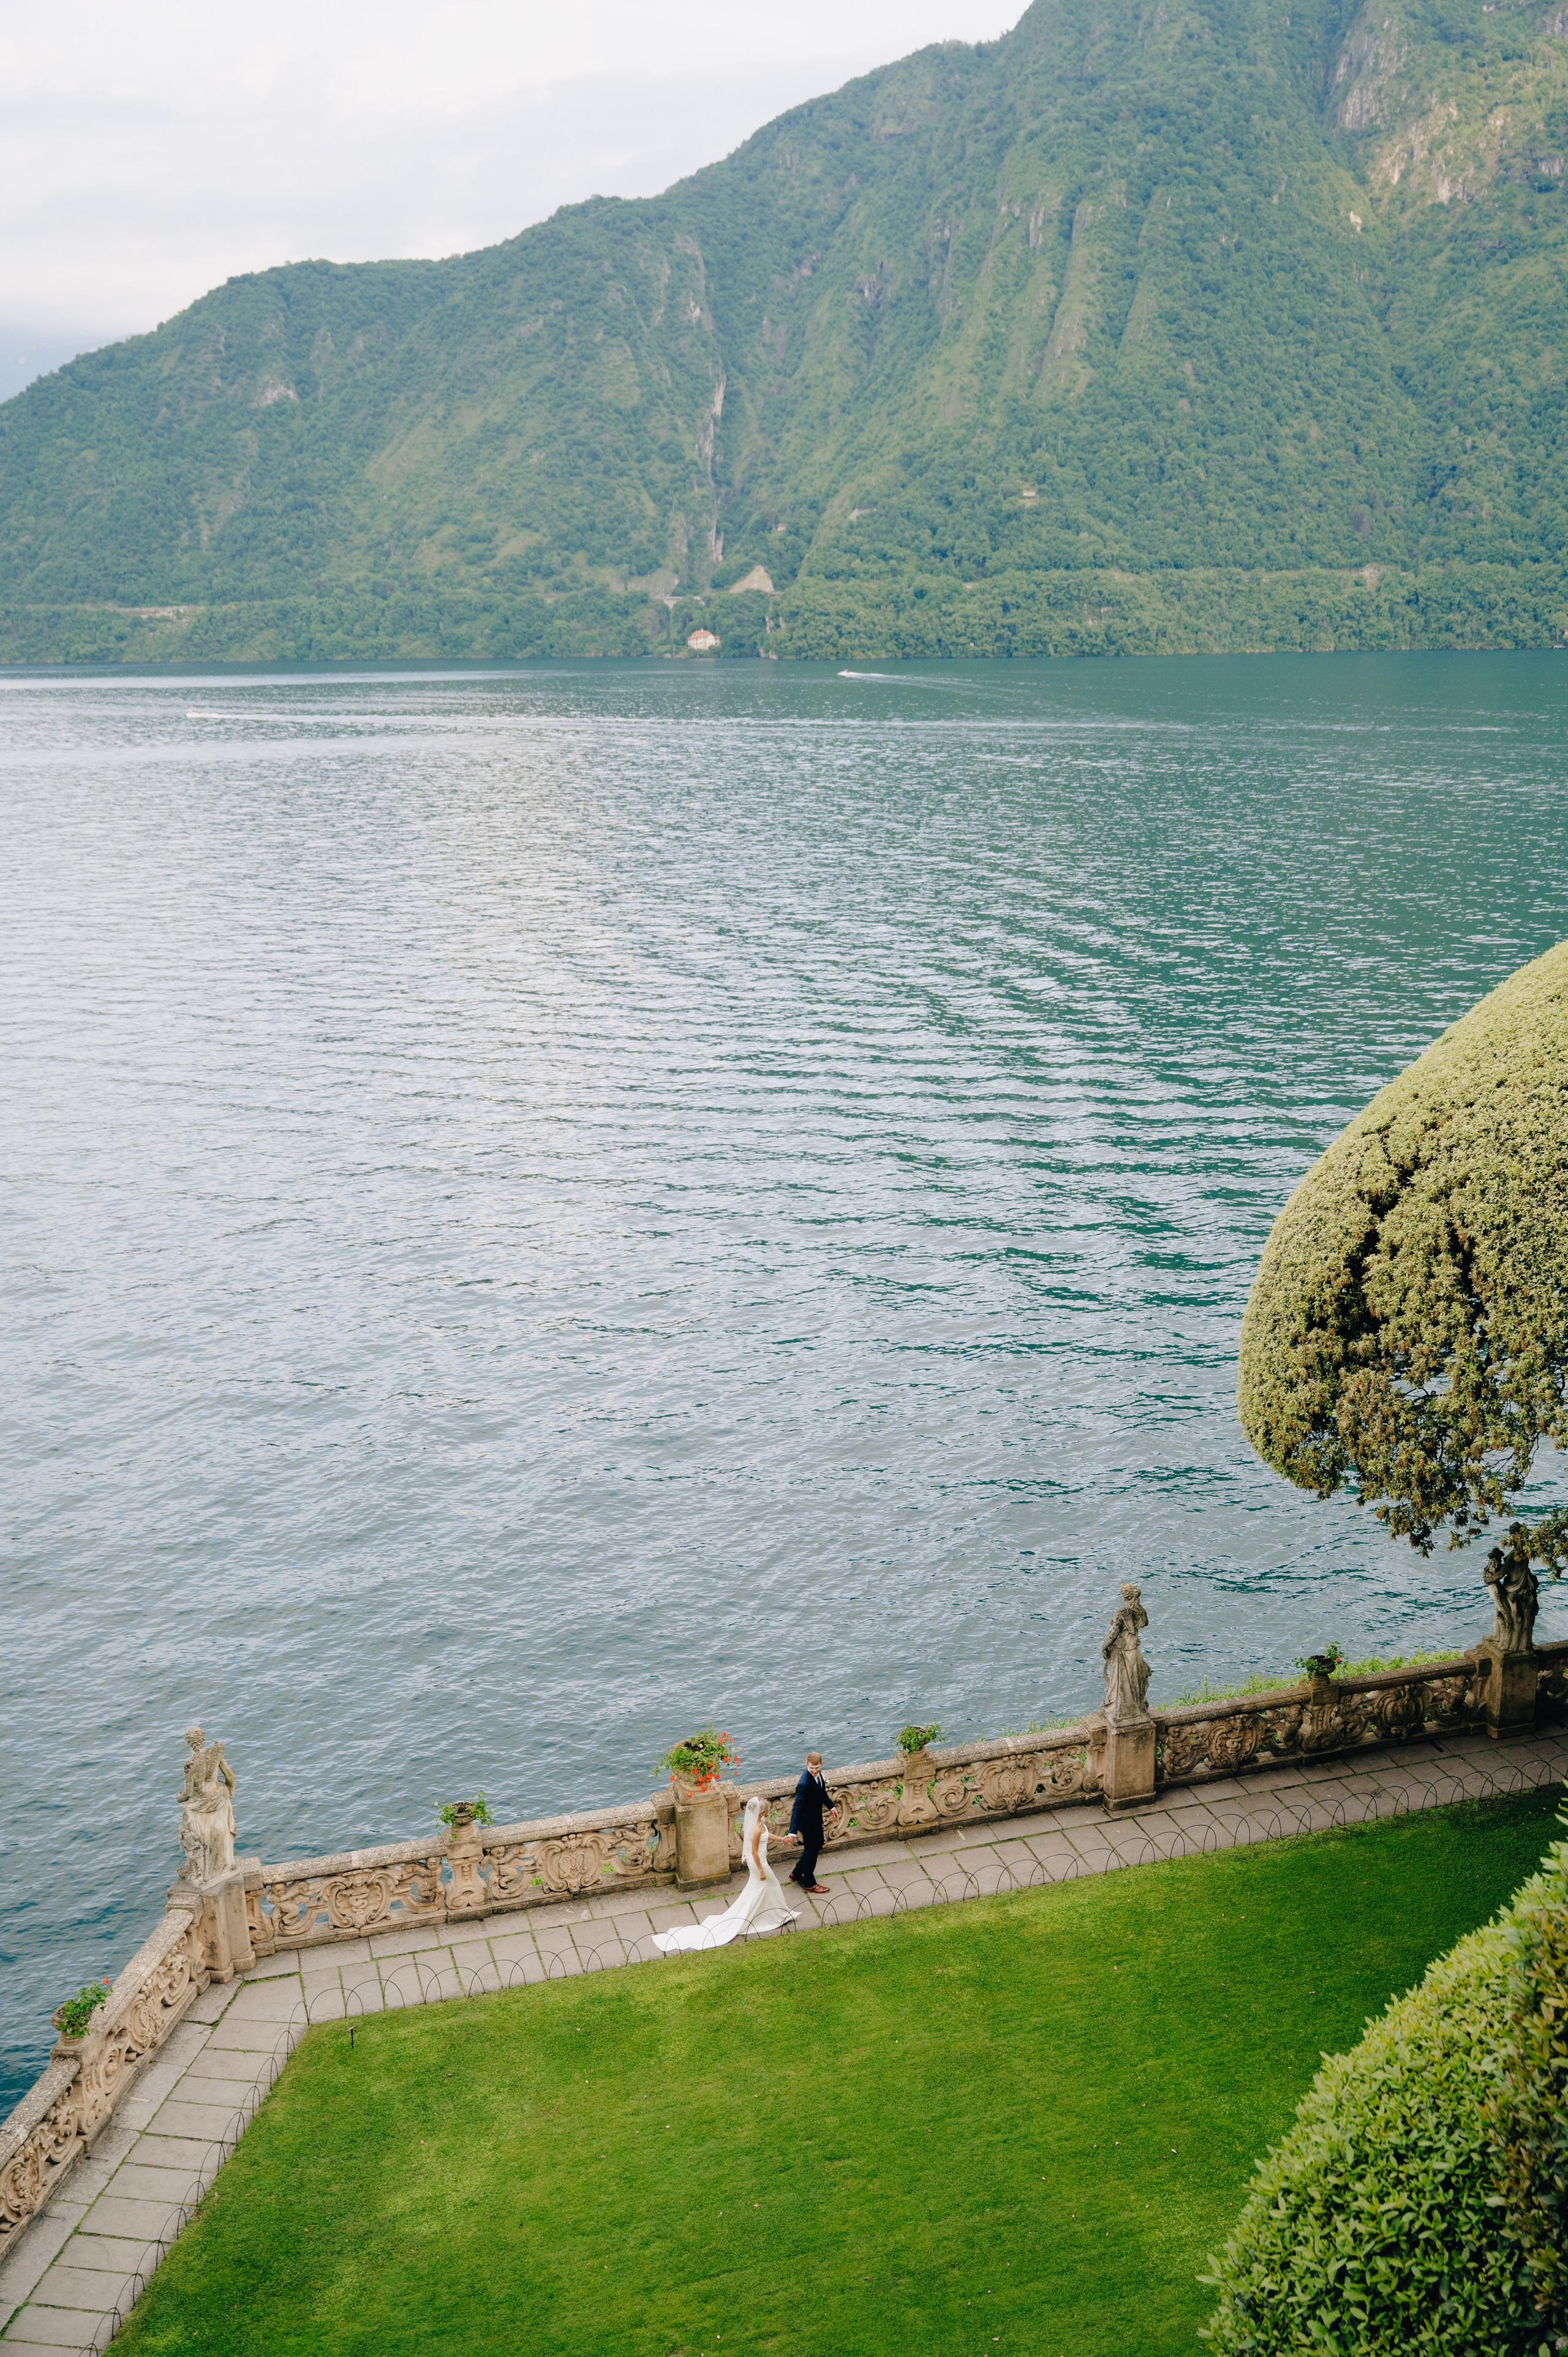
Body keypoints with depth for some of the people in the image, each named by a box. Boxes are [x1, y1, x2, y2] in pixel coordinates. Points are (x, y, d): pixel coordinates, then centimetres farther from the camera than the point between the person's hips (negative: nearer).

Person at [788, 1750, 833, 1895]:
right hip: (808, 1821, -9)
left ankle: (797, 1873, 42)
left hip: (816, 1818, 9)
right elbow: (797, 1808, -35)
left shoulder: (819, 1774, -9)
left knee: (819, 1844, 26)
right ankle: (809, 1884, 33)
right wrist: (793, 1831, -37)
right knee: (811, 1850, 10)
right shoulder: (805, 1784, -36)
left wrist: (831, 1806, 25)